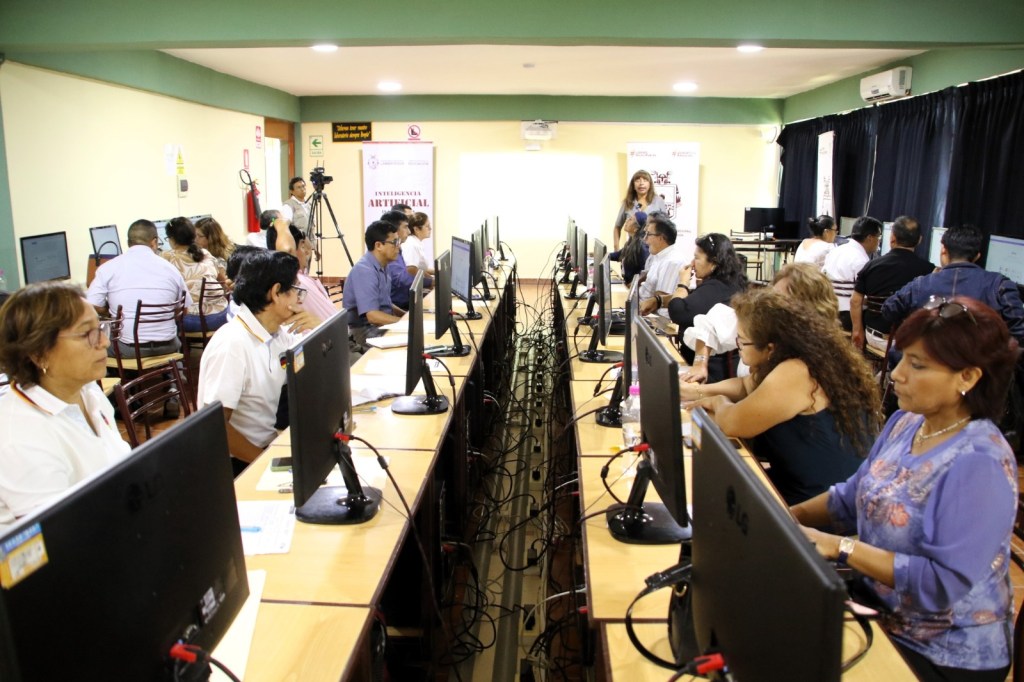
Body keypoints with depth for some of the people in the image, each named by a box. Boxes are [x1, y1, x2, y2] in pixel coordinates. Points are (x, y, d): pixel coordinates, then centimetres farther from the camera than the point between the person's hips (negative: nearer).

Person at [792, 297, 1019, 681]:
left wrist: (842, 547, -27)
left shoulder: (979, 464, -24)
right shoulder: (905, 422, 1)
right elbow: (852, 497, 10)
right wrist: (789, 517, -4)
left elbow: (945, 582, -27)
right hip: (881, 614, 7)